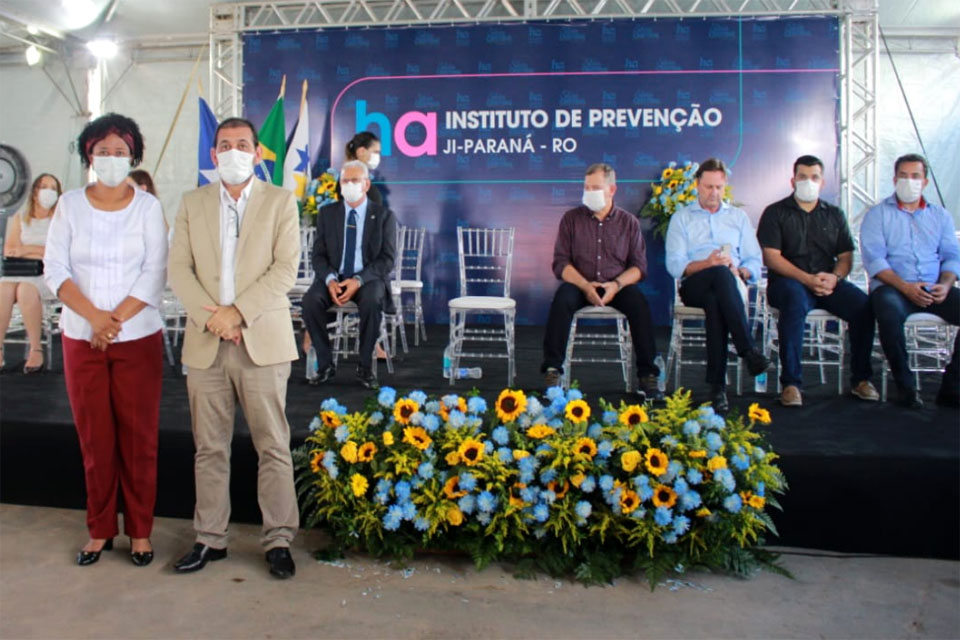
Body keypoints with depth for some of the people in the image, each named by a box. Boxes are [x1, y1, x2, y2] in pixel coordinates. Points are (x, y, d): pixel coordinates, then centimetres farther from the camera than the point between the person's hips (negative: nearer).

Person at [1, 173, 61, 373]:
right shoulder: (19, 219, 16)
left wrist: (27, 249, -8)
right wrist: (41, 253, -9)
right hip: (19, 272, 3)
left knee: (26, 289, -34)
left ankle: (36, 350, -23)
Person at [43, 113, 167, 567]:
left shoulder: (147, 207, 1)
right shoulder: (70, 205, 5)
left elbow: (155, 273, -5)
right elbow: (55, 270, 0)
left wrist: (115, 321, -13)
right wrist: (95, 317, -14)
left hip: (138, 338, -1)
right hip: (82, 338, 2)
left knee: (138, 436, 3)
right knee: (94, 437, 7)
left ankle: (140, 530, 15)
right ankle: (100, 529, 21)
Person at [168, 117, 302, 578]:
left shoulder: (280, 201, 6)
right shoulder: (192, 203, 13)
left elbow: (285, 268, -5)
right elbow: (179, 269, 5)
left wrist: (238, 312, -13)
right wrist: (209, 316, -11)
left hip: (262, 339, -2)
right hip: (205, 342, 3)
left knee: (273, 446, 1)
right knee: (209, 448, 9)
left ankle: (278, 540, 12)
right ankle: (210, 539, 22)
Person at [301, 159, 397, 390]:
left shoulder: (384, 215, 2)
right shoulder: (327, 213, 9)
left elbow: (387, 259, -6)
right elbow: (318, 254, 5)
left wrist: (358, 281, -21)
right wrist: (330, 280, -17)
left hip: (369, 279, -2)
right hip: (334, 278, 2)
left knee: (372, 301, -36)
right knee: (311, 299, -29)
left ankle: (365, 367, -19)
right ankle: (325, 364, -13)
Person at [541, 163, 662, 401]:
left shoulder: (628, 221, 8)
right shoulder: (571, 218, 6)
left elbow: (639, 266, 3)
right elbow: (560, 263, -1)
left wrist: (616, 285, -18)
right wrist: (585, 286, -17)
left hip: (617, 286, 1)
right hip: (580, 284, 0)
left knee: (638, 302, -29)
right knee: (562, 298, -32)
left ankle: (647, 375, -23)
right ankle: (552, 371, -28)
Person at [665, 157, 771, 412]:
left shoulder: (738, 216, 24)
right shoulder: (681, 218, 17)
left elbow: (755, 261, 14)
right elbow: (674, 264, 1)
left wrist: (739, 271, -10)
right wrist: (707, 263, -17)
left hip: (732, 284, 2)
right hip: (694, 286, -2)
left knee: (715, 302, -39)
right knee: (721, 274, -39)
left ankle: (717, 384, -45)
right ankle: (748, 351, -47)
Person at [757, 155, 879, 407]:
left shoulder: (834, 215, 20)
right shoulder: (775, 213, 7)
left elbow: (846, 256, 13)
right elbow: (771, 257, -5)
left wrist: (835, 277, -10)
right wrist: (807, 279, -16)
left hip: (828, 283, 4)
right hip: (789, 282, -4)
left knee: (862, 304, -24)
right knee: (796, 300, -38)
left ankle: (860, 378, -9)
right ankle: (791, 383, -34)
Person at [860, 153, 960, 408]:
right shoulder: (878, 214, 9)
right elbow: (873, 259, -4)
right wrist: (905, 286, -17)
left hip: (935, 289, 4)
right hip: (894, 287, -4)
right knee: (890, 311, -38)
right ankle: (906, 386, -21)